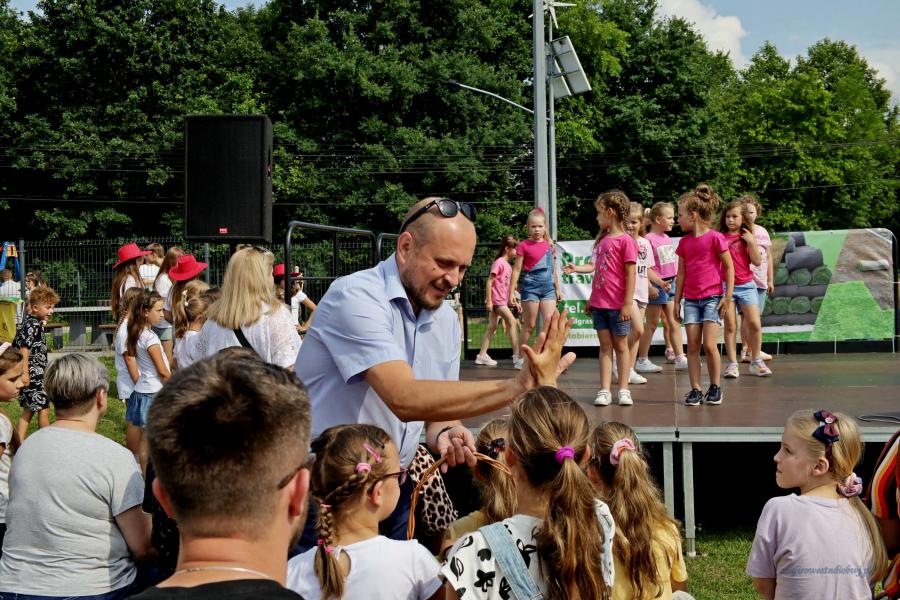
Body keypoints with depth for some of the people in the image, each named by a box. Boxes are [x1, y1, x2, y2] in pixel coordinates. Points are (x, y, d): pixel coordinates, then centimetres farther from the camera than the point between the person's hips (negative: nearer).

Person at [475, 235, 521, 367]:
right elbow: (489, 282, -15)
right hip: (496, 299, -9)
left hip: (502, 299, 9)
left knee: (492, 327, 9)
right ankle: (517, 356, -10)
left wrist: (513, 300, 19)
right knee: (512, 322, -11)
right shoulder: (499, 263, -13)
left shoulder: (507, 265, 14)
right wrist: (489, 300, -18)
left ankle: (482, 356, 12)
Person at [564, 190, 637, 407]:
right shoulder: (602, 240, 12)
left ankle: (623, 389, 13)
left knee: (620, 346, 5)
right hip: (599, 304, 6)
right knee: (605, 346, 7)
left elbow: (630, 274, -13)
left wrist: (628, 303, -16)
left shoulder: (625, 240, -11)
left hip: (617, 305, -6)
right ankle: (604, 390, 7)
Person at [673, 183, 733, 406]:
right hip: (691, 299, 5)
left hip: (712, 297, -5)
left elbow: (729, 267, -3)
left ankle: (715, 388, 5)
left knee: (709, 345, -10)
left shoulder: (715, 237, -6)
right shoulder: (684, 242, 9)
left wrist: (728, 296, -7)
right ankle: (695, 389, 5)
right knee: (692, 346, 0)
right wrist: (677, 301, 12)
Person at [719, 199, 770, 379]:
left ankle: (756, 362, 13)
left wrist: (751, 242, -10)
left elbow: (757, 262, -3)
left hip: (746, 285, 1)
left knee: (755, 324, -2)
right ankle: (732, 364, 8)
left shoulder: (748, 237, 5)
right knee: (730, 326, 2)